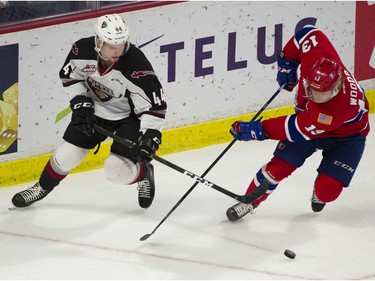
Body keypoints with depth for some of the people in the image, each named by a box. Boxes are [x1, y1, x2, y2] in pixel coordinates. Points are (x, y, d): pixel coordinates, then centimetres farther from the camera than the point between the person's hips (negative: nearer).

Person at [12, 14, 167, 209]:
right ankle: (43, 187, 32)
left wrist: (149, 136, -35)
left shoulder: (137, 65, -34)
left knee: (116, 170, -16)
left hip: (130, 116, -4)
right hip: (94, 110, 4)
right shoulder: (82, 50, -22)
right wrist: (80, 102, -9)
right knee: (66, 156, 3)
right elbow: (69, 76, 0)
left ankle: (144, 174, 18)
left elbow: (154, 104, -28)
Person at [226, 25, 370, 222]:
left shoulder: (342, 106, -45)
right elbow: (308, 34, -13)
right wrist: (287, 62, -9)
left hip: (346, 133, -4)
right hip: (307, 117, 4)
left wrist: (258, 130, -31)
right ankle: (249, 202, 15)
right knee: (278, 167, -8)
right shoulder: (315, 58, -35)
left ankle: (320, 195, 24)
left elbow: (300, 129, -36)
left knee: (327, 191, -13)